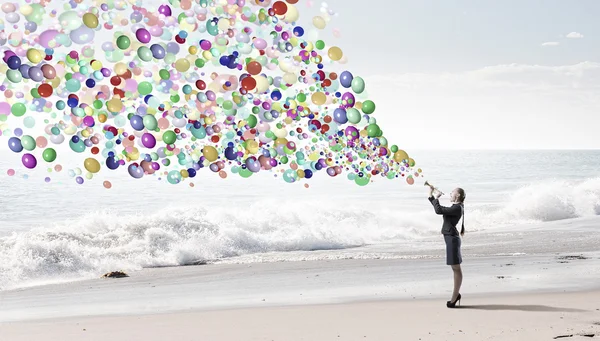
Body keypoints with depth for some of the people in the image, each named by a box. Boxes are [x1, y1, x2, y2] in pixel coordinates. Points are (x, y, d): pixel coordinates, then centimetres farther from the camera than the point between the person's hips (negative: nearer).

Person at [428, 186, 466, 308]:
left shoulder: (457, 208, -16)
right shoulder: (456, 207, 13)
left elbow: (438, 210, -24)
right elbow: (439, 209, 23)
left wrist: (436, 197, -9)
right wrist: (431, 195, 19)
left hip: (452, 238, -10)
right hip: (451, 238, 10)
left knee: (456, 268, -3)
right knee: (456, 268, 15)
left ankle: (455, 296, 2)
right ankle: (456, 294, 22)